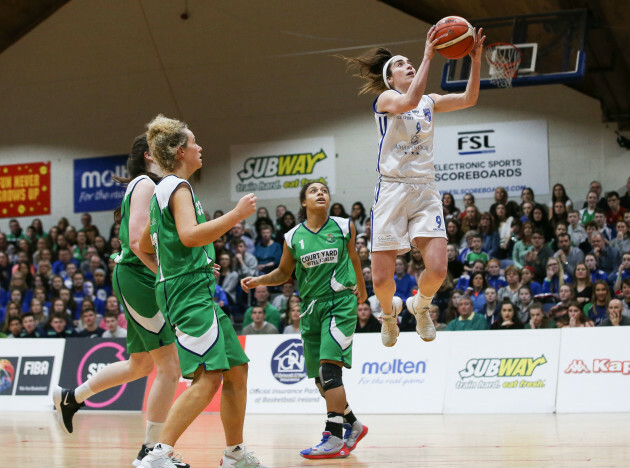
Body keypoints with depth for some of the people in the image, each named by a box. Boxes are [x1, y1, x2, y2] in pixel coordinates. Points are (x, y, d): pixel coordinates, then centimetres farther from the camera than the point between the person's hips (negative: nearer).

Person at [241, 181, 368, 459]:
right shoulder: (293, 237, 3)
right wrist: (259, 281, -2)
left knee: (329, 366, -19)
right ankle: (354, 425, 28)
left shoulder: (344, 227, 0)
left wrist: (361, 289, 26)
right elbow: (283, 272, 14)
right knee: (320, 377, 7)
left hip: (340, 303, -4)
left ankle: (334, 438, -22)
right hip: (311, 307, 4)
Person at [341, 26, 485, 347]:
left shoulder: (430, 102, 15)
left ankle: (420, 305, 20)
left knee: (438, 270, -14)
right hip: (393, 189, -3)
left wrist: (476, 60, -8)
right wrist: (428, 57, -21)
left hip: (425, 191, 4)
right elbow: (409, 101, -22)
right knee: (381, 279, -6)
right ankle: (389, 311, 28)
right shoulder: (386, 99, 0)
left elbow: (469, 99, 3)